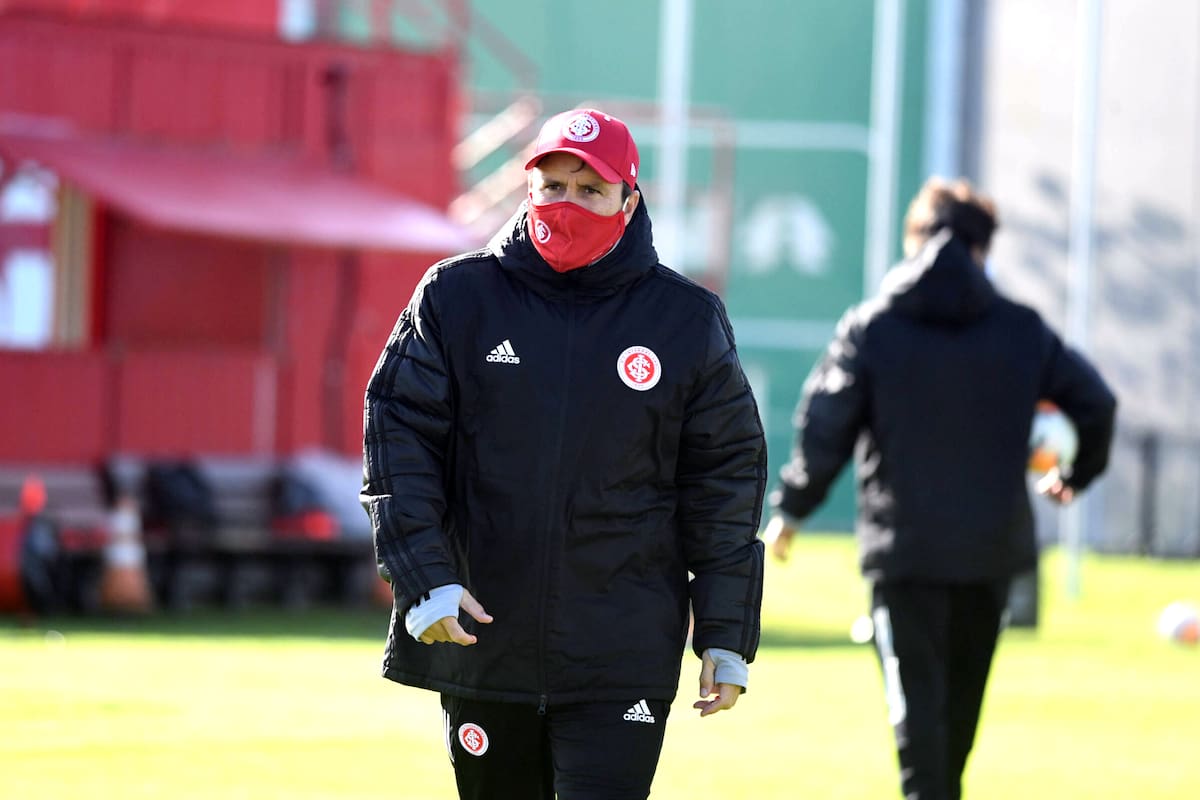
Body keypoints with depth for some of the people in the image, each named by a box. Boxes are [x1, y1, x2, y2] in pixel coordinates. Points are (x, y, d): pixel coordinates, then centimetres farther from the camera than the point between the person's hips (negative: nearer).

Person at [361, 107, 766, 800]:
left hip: (624, 657, -2)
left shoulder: (687, 320, 3)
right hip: (482, 637, 2)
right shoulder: (457, 297, 3)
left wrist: (727, 638, 2)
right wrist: (423, 579, -13)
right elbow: (398, 438, 0)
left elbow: (726, 480, 6)